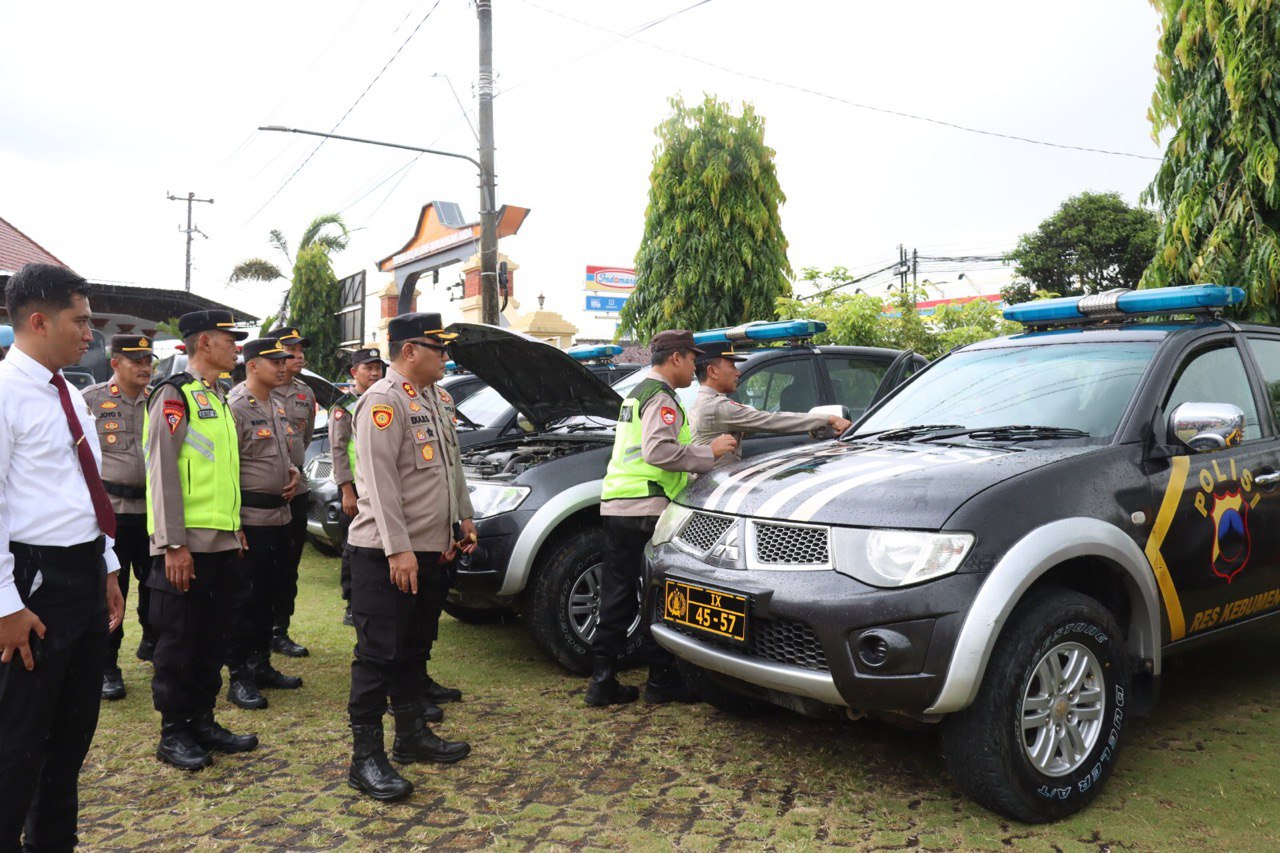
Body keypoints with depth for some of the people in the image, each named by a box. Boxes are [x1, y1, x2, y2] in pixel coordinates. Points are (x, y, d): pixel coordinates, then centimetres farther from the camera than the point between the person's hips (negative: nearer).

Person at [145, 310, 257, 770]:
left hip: (223, 542, 8)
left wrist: (235, 525, 18)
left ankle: (202, 722, 25)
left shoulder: (218, 399, 17)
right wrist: (174, 544, -19)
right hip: (187, 545, -8)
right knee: (178, 641, 3)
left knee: (212, 638, 14)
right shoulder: (174, 395, -10)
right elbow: (163, 472, -16)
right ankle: (173, 735, 14)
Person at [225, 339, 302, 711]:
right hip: (251, 519, -8)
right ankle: (239, 677, 9)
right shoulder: (235, 408, -13)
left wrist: (292, 471, 5)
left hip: (279, 515, 9)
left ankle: (261, 665, 28)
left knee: (267, 595, 16)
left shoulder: (276, 408, 15)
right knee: (244, 598, 0)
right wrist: (234, 524, -19)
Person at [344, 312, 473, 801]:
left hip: (433, 550, 9)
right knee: (378, 655, -2)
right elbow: (380, 480, -21)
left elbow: (452, 465, 22)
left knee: (414, 649, 18)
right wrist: (397, 549, -25)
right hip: (387, 556, -9)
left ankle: (412, 734, 32)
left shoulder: (433, 399, 14)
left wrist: (464, 519, 18)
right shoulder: (383, 401, -15)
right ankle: (366, 759, 7)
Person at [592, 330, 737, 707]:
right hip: (645, 507, -10)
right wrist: (709, 452, -13)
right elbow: (659, 451, -22)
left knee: (617, 593, 10)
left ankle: (603, 680, 12)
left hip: (615, 505, 10)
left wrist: (702, 451, 25)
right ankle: (662, 680, 8)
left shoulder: (637, 393, 24)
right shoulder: (661, 397, -9)